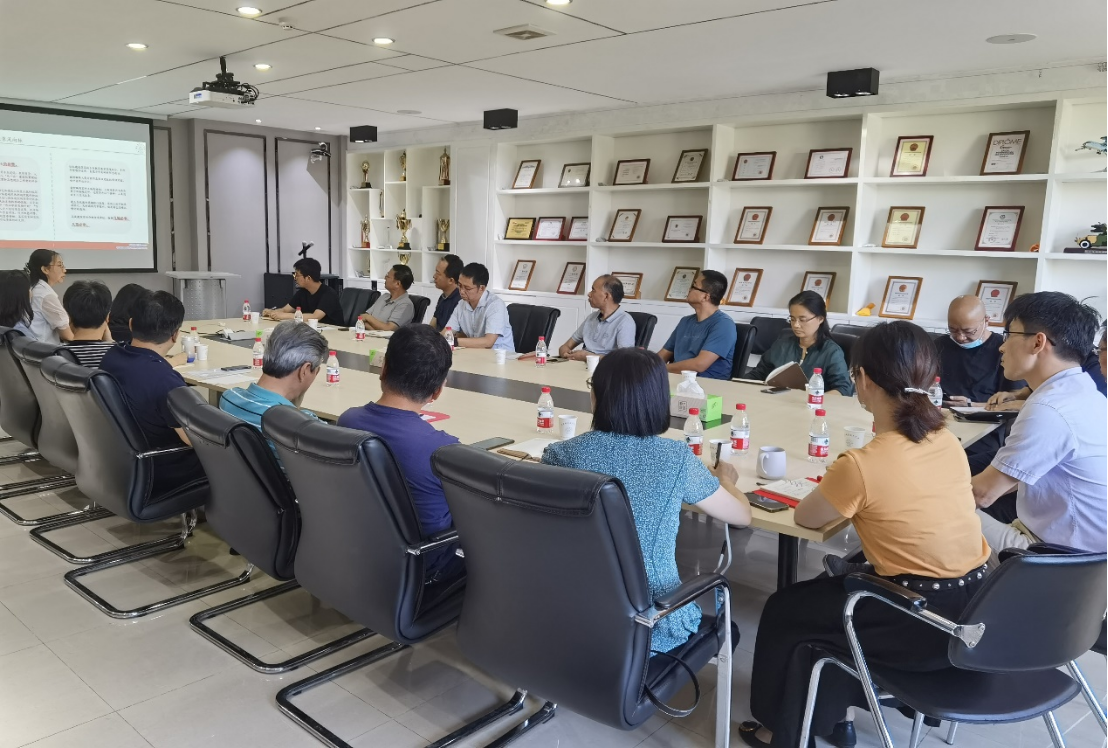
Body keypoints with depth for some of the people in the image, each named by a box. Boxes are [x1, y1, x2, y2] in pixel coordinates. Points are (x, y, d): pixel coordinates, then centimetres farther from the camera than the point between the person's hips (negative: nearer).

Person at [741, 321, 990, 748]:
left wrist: (840, 492, 9)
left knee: (785, 613, 16)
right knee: (830, 590, 29)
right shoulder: (948, 442, -2)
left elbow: (804, 518, -5)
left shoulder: (860, 466, -24)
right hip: (976, 612, 7)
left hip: (926, 626, -7)